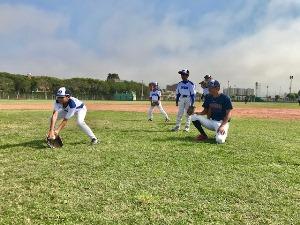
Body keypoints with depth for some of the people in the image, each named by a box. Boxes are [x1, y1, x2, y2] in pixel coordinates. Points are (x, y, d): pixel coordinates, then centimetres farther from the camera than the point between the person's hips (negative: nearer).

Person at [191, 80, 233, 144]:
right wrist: (199, 113, -12)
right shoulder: (208, 97, 4)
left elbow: (228, 114, -15)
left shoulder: (225, 98, -12)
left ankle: (224, 132, 6)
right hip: (211, 121, 5)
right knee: (194, 117, -16)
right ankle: (204, 135, 0)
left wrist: (222, 126, -27)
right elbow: (205, 111, 11)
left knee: (220, 140, -32)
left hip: (222, 122, -5)